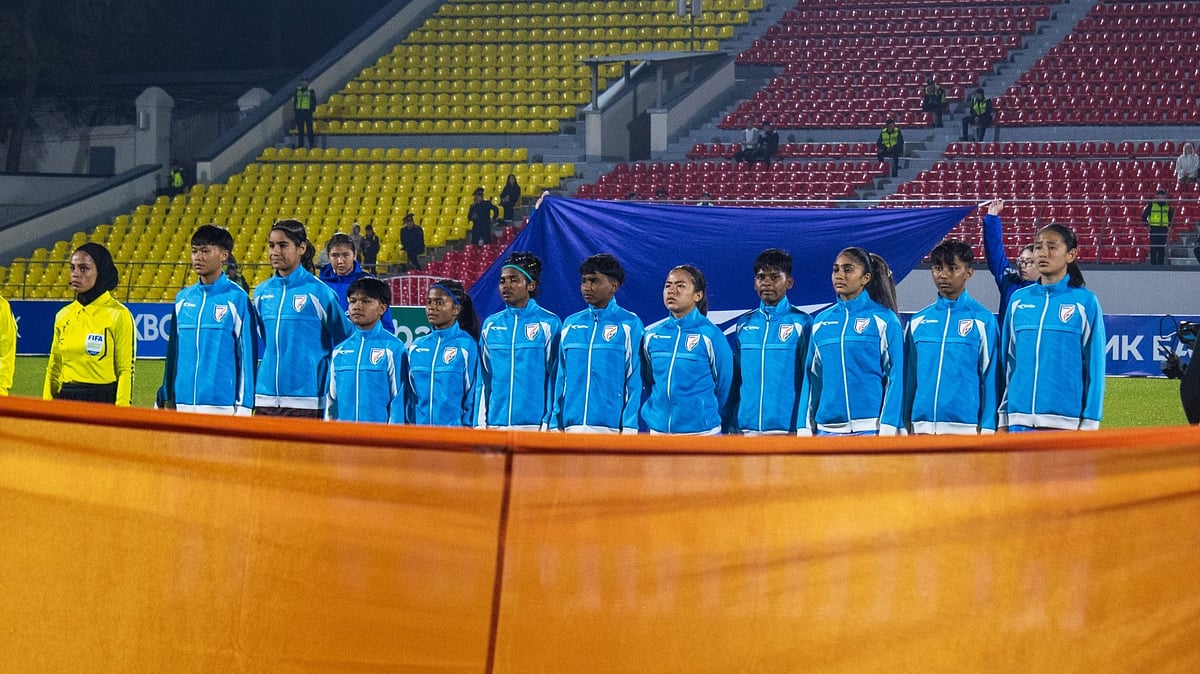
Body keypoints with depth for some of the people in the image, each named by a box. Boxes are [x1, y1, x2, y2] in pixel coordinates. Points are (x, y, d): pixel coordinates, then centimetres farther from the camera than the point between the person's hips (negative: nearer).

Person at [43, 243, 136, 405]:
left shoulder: (118, 314, -6)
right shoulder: (63, 315, 9)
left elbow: (126, 370, -8)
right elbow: (54, 368, 14)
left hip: (104, 400, -5)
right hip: (67, 399, 5)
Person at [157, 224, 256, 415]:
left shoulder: (237, 298, -3)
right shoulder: (183, 298, 11)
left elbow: (247, 355, -4)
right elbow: (173, 352, 16)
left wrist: (243, 407, -8)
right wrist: (164, 398, 14)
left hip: (222, 406, -5)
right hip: (183, 405, 5)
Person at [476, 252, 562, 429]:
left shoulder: (549, 323, 1)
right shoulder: (491, 324, 13)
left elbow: (555, 379, -1)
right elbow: (483, 380, 14)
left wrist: (548, 423, -7)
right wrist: (481, 422, 7)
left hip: (534, 425, -4)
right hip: (495, 426, 4)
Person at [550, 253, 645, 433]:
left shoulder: (629, 325, 1)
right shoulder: (571, 324, 13)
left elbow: (636, 380, -3)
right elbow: (560, 378, 15)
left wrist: (629, 428, -11)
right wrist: (556, 422, 8)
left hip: (612, 426, -4)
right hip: (573, 426, 4)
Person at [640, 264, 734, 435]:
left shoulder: (711, 335, -6)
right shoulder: (651, 335, 6)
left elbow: (724, 386, 1)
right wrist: (646, 420, 14)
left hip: (700, 433, -4)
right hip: (657, 430, 4)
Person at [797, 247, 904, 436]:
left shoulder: (884, 319, 2)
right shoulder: (821, 321, 14)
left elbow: (895, 377, -1)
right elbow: (811, 378, 16)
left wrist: (888, 428, -9)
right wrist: (805, 428, 9)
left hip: (870, 428, -4)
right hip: (827, 429, 4)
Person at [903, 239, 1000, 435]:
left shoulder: (983, 320, 1)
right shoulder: (917, 321, 12)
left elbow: (990, 377, 0)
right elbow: (909, 378, 14)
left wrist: (987, 428, -6)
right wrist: (906, 424, 9)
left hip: (965, 427, -4)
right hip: (923, 427, 4)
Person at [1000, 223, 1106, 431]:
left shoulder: (1085, 301, -1)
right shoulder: (1019, 299, 10)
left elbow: (1095, 365, -1)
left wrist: (1089, 423, -5)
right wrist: (1003, 418, 12)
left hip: (1066, 421, -4)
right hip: (1021, 419, 4)